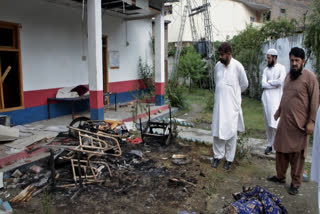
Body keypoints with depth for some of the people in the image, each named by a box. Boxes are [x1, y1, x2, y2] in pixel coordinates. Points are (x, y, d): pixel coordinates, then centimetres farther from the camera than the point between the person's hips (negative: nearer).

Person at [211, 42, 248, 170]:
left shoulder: (237, 66, -11)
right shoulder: (217, 65, 2)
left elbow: (244, 84, 2)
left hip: (232, 104, -3)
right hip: (219, 104, 4)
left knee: (231, 132, 5)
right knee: (217, 130, 6)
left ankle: (229, 159, 18)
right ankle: (218, 156, 22)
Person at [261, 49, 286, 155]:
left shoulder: (281, 68, -1)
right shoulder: (266, 70, 11)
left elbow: (280, 81, -17)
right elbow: (263, 84, -1)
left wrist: (269, 82, -4)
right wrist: (275, 84, -9)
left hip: (276, 99, -4)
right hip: (266, 98, 4)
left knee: (275, 123, -11)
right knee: (268, 123, 7)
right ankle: (269, 145, 16)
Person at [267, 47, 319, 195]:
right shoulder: (288, 76, 11)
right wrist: (278, 111, 24)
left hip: (299, 123, -6)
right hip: (284, 121, 6)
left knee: (297, 154, 4)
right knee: (280, 150, 14)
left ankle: (295, 183, 18)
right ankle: (280, 176, 31)